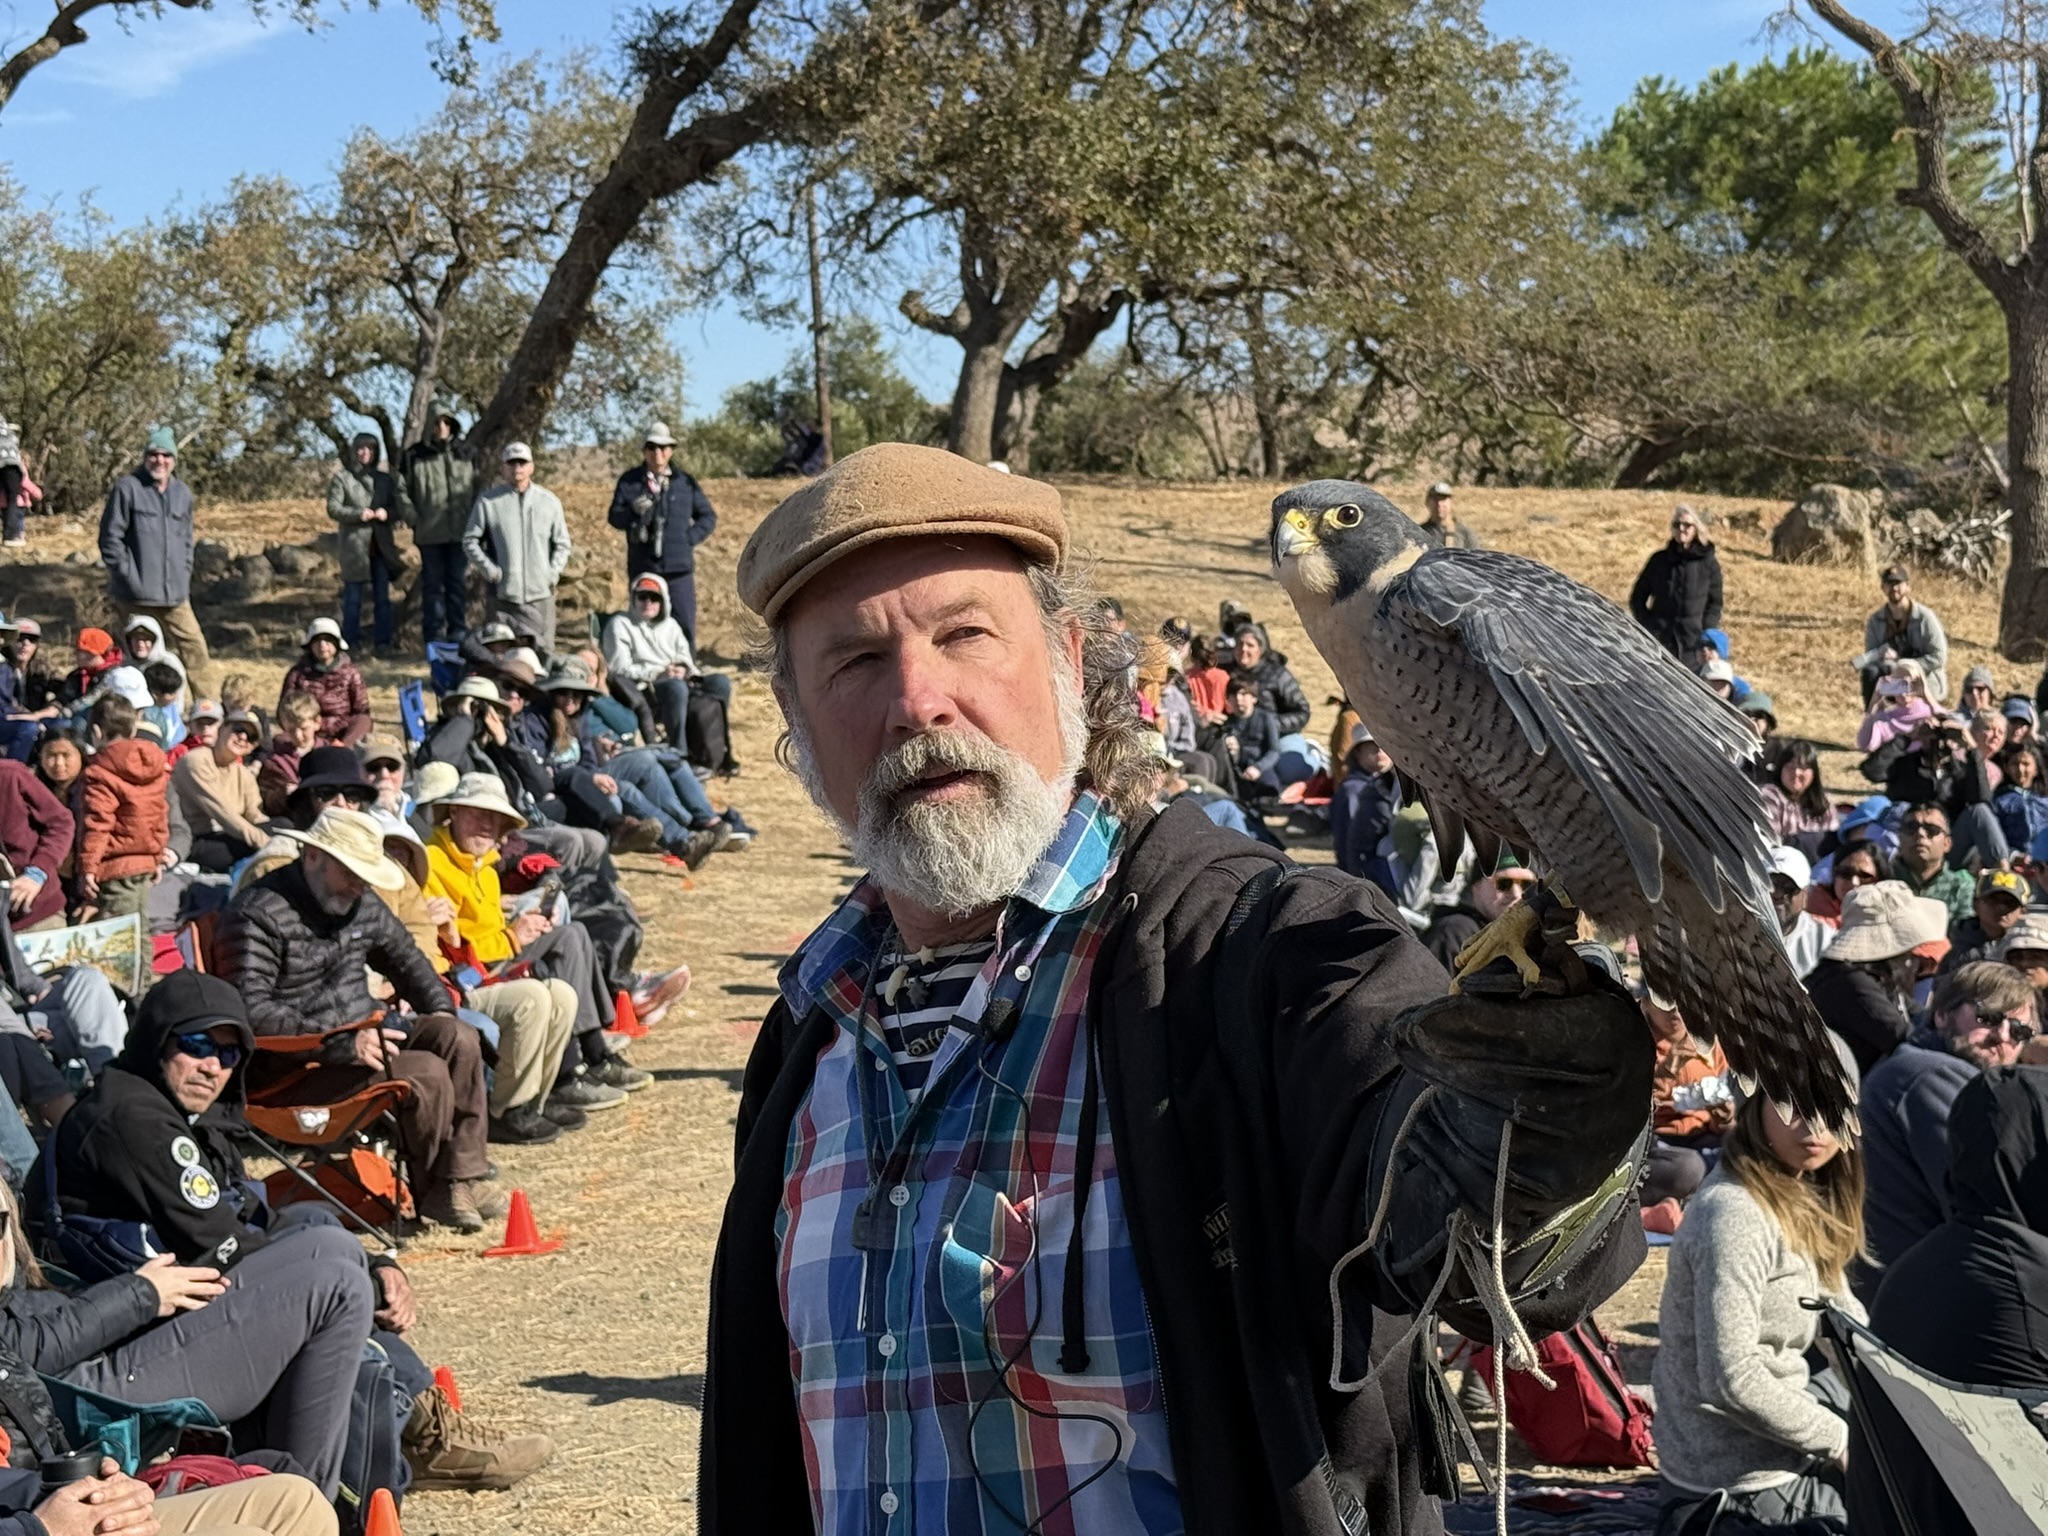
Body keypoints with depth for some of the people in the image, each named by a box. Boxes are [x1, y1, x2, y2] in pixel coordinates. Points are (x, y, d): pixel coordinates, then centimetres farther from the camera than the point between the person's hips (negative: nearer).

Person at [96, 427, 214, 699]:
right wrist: (130, 578, -10)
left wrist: (184, 578, 10)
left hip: (175, 596, 5)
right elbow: (109, 539, -7)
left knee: (195, 648, -1)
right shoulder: (128, 488, -6)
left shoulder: (182, 493, 11)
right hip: (136, 597, -5)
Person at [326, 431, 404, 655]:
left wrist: (387, 513, -8)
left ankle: (382, 641, 9)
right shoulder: (341, 478, 3)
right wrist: (358, 514, -19)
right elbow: (333, 508, -5)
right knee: (353, 596, 1)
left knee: (382, 596, 5)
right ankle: (350, 643, 6)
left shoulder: (384, 479, 14)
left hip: (381, 545, 3)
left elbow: (399, 508, 14)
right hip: (354, 544, -3)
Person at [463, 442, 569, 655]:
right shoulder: (488, 501, 2)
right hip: (504, 593, -2)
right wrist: (491, 570, -5)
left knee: (543, 650, 3)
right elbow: (470, 541, 5)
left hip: (541, 592, 2)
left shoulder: (549, 501, 7)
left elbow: (562, 543, 14)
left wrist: (552, 573, 1)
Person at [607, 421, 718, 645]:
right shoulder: (629, 481, 5)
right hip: (642, 569, 0)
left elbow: (708, 517, 14)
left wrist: (690, 538, -1)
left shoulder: (685, 483, 8)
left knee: (684, 626, -1)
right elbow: (614, 517, 3)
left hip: (679, 568, 0)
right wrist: (634, 511, -17)